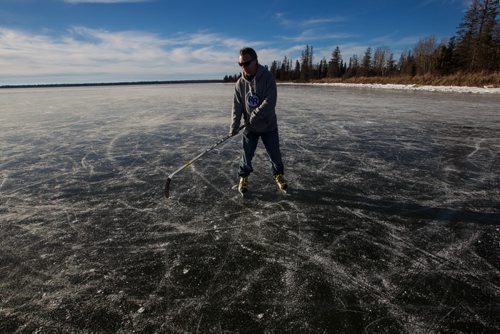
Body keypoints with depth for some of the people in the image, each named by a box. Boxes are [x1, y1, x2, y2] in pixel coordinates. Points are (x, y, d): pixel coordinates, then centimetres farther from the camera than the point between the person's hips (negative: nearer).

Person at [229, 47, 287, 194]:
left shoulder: (267, 77, -14)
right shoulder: (240, 83, -3)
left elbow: (270, 101, -24)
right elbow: (237, 106, -4)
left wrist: (256, 114, -30)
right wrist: (234, 126, -12)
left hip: (269, 126, -2)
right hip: (250, 127, 2)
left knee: (275, 153, 9)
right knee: (247, 154, 5)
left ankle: (278, 175, 33)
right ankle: (243, 177, 27)